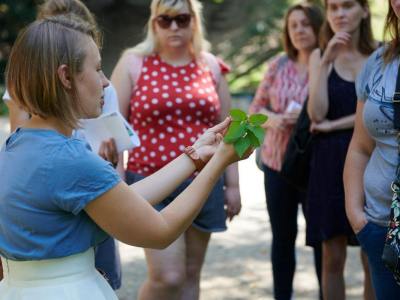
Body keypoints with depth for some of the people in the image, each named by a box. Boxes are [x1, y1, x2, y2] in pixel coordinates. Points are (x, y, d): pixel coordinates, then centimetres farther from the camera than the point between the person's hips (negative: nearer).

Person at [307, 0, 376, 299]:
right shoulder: (319, 56, 6)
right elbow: (317, 115, -7)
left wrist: (333, 125, -9)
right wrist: (327, 62, -12)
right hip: (330, 165, 1)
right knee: (333, 258, 5)